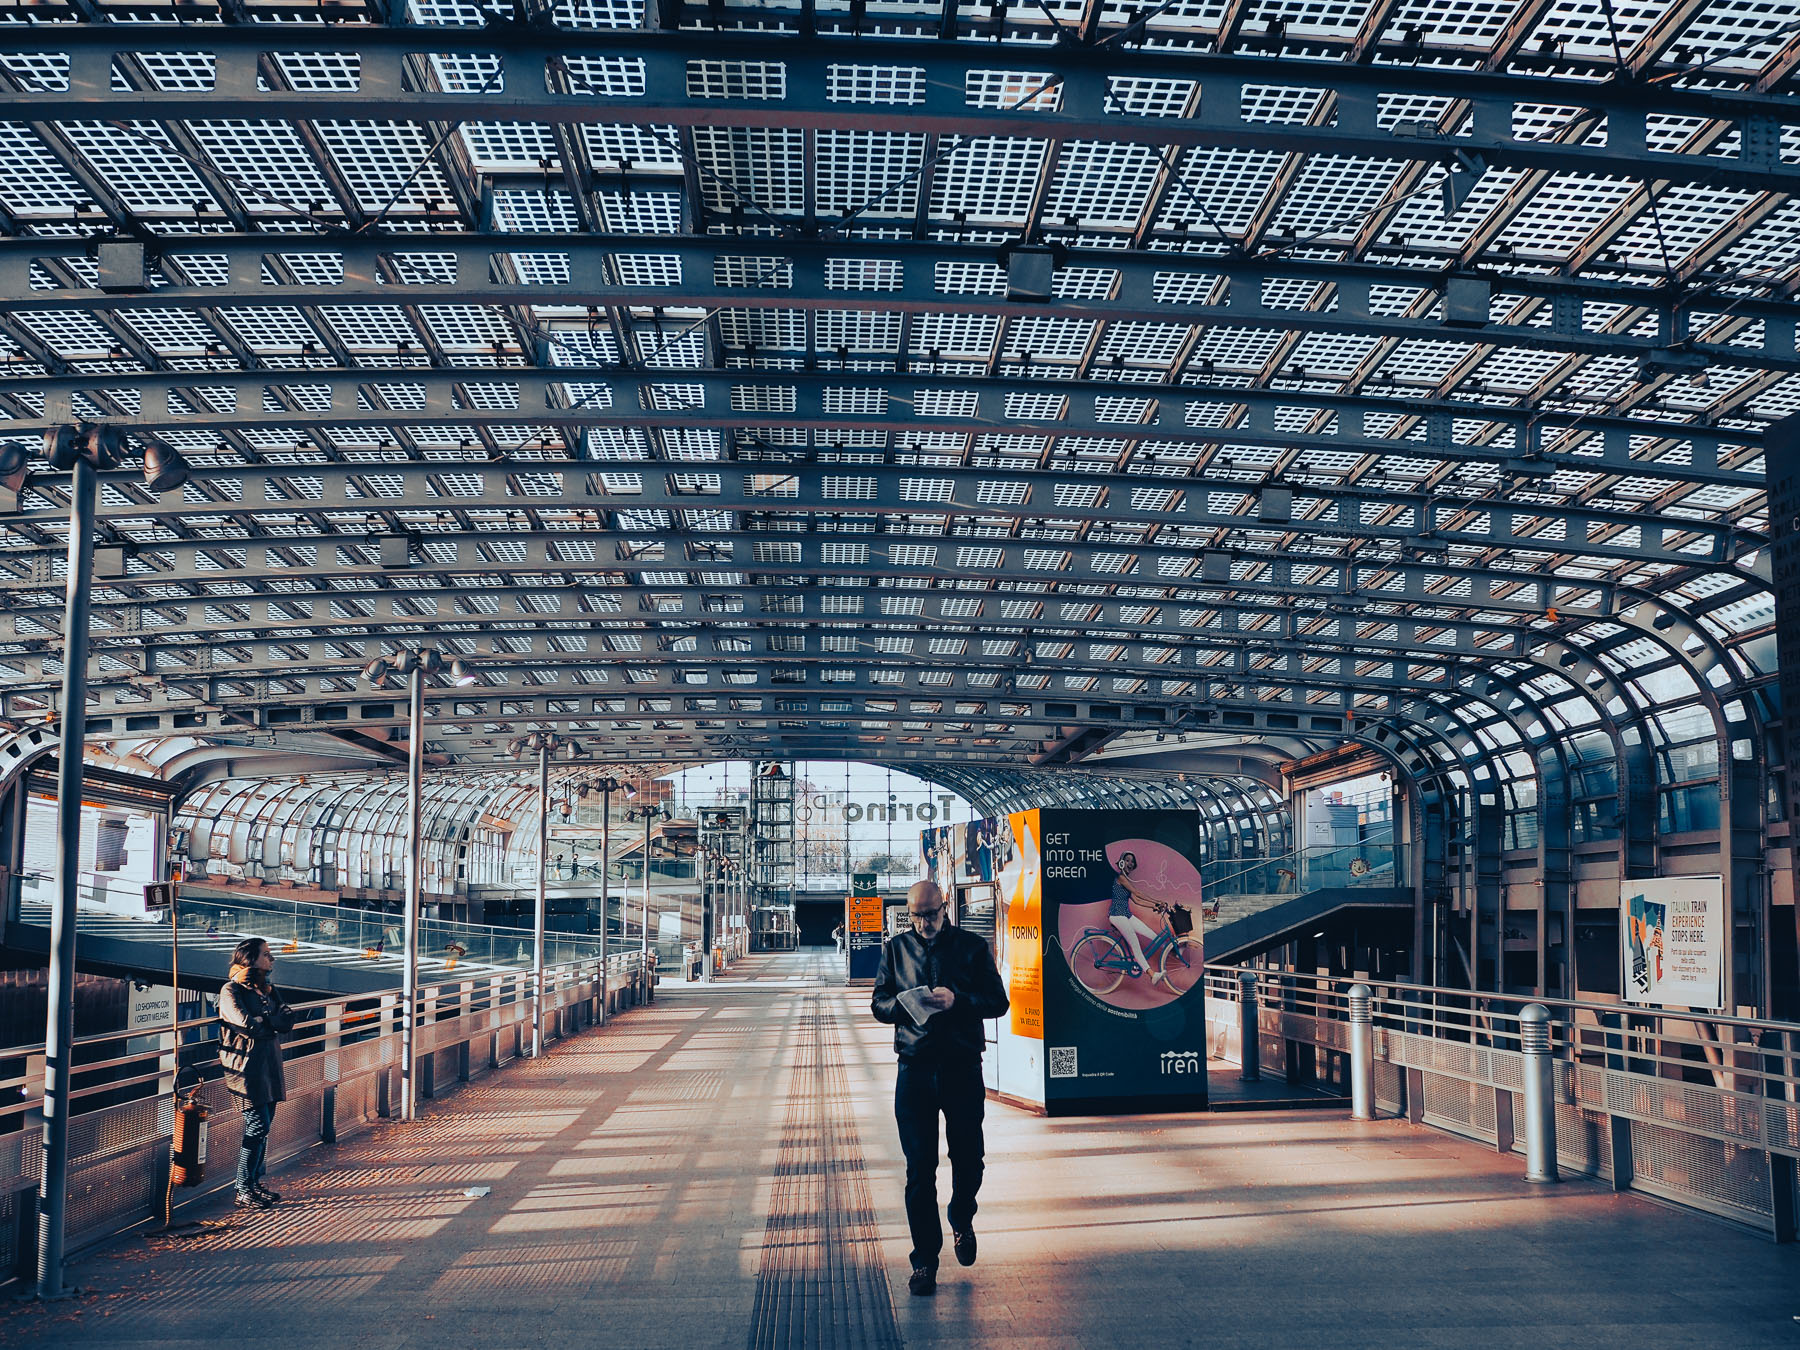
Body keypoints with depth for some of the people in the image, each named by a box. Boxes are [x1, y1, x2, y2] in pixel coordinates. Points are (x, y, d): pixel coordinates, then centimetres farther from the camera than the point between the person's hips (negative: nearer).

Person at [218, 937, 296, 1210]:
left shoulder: (267, 989, 16)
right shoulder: (231, 991, -7)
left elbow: (288, 1019, 4)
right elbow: (247, 1025, -20)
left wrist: (263, 1020, -13)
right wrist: (273, 1021, -4)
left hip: (269, 1065, 7)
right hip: (245, 1067, -7)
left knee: (263, 1125, 8)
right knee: (258, 1125, -10)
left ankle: (255, 1183, 18)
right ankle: (244, 1191, -2)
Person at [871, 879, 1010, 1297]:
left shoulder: (972, 947, 3)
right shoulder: (896, 949, 9)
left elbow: (998, 1001, 0)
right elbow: (879, 1005, 9)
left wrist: (956, 1000, -17)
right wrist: (904, 1004, -14)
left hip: (963, 1069, 0)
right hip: (915, 1070, 1)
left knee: (968, 1160, 8)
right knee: (919, 1167, -1)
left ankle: (961, 1221, 39)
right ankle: (924, 1259, 8)